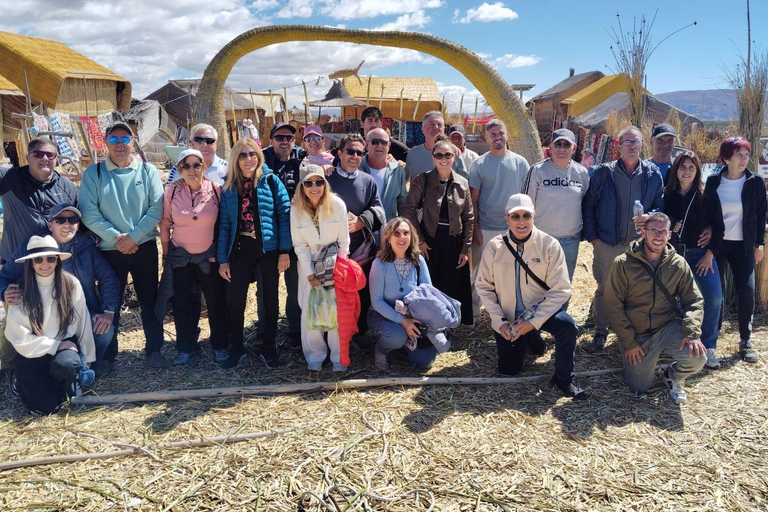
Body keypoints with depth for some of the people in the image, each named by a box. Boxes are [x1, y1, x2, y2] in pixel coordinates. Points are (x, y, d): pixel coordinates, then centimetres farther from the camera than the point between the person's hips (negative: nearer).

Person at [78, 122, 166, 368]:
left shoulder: (147, 170, 1)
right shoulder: (93, 173, 1)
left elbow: (156, 209, -6)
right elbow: (89, 212, -7)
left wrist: (133, 237, -15)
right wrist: (115, 237, -14)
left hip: (144, 247, 0)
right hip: (109, 249, 0)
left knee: (149, 300, 8)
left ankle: (154, 349, 20)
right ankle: (107, 355, 21)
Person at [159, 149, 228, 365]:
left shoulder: (215, 190, -10)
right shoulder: (172, 191, -6)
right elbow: (165, 224, 3)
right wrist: (166, 254, 5)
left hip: (209, 255, -1)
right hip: (180, 256, 1)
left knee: (216, 301, 6)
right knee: (182, 303, 9)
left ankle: (220, 346, 24)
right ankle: (185, 348, 26)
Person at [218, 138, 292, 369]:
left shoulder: (271, 181, -1)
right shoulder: (229, 187, 5)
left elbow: (285, 215, -4)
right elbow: (224, 224, 5)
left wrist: (285, 250, -10)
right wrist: (222, 259, 0)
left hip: (269, 248, -1)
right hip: (240, 249, 2)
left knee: (270, 300, 8)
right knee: (236, 301, 5)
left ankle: (268, 349, 22)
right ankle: (236, 349, 21)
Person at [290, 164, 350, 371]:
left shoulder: (338, 205, -14)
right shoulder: (296, 210, -10)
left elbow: (344, 241, -7)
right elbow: (300, 246, -6)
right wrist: (311, 275, -10)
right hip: (309, 265, 1)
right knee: (310, 310, 1)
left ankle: (339, 356, 10)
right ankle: (315, 355, 16)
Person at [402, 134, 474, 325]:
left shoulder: (462, 184, 4)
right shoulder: (422, 181, -4)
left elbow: (469, 218, 6)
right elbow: (408, 210, -5)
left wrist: (466, 249, 2)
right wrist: (419, 241, -8)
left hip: (454, 243, 2)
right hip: (429, 242, -2)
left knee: (452, 289, 7)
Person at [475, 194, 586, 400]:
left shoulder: (549, 245, -13)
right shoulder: (494, 246, -9)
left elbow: (560, 289, -15)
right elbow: (483, 286, -2)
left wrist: (533, 322, -21)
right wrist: (499, 321, -10)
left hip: (541, 311, -2)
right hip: (507, 319, 2)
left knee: (567, 326, -32)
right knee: (508, 370, 6)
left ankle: (563, 378, -8)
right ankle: (530, 341, 37)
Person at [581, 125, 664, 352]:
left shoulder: (652, 174, 4)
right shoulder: (603, 172, -2)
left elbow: (661, 206, 10)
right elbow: (588, 204, 2)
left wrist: (649, 217, -12)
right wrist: (591, 235, -4)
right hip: (607, 243, -1)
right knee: (604, 289, 8)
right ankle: (600, 332, 21)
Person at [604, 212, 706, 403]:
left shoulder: (679, 264, -3)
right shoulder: (623, 264, -12)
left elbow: (694, 300, 0)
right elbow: (613, 305, -11)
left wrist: (692, 332, -17)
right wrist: (628, 343, -12)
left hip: (668, 328, 2)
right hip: (637, 335, -2)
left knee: (697, 357, -24)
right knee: (639, 387, -1)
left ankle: (673, 377, 12)